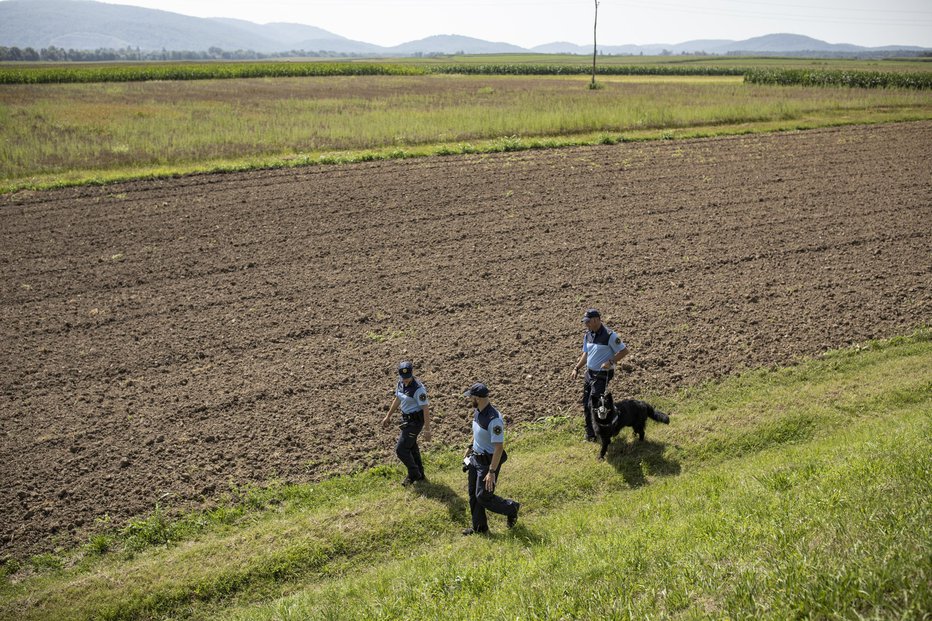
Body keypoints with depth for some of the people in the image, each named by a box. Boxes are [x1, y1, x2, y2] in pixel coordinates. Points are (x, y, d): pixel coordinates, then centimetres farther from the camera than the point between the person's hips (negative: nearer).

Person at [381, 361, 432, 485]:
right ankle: (420, 475, 37)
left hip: (416, 420, -9)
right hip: (406, 418, 9)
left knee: (401, 449, -5)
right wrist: (388, 416, 20)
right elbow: (397, 400, 15)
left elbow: (426, 409, -23)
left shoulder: (418, 389, -26)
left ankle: (413, 474, 15)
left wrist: (427, 430, -22)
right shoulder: (400, 383, -1)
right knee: (411, 447, 20)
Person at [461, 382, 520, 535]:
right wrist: (470, 447, 27)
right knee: (473, 494, 15)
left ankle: (511, 508, 22)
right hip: (475, 458, 9)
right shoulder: (477, 411, -1)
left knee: (483, 497, -2)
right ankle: (479, 527, 30)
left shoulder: (494, 419, -30)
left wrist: (492, 472, -27)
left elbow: (499, 448, -28)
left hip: (489, 461, -9)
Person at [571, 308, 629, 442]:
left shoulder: (609, 336, -17)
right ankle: (590, 432, 23)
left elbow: (624, 351, -13)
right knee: (586, 404, 10)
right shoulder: (588, 335, 6)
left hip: (602, 375, -8)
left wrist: (610, 362, -24)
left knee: (595, 405, -8)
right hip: (590, 373, 8)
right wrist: (577, 368, 6)